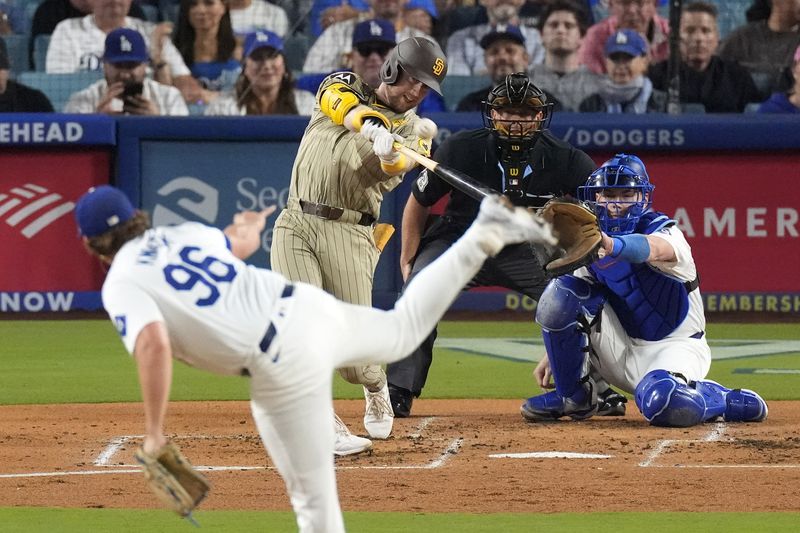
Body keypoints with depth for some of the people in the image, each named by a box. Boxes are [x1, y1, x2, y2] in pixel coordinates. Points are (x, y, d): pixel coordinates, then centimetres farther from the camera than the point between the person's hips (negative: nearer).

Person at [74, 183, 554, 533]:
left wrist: (154, 432, -21)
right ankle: (487, 235, 26)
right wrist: (249, 227, 57)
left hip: (282, 365, -7)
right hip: (308, 306, 7)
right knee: (401, 330, 33)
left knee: (312, 494, 1)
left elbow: (154, 345, -25)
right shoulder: (185, 233, 13)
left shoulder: (121, 285, -7)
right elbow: (243, 243, 33)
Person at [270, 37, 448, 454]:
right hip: (295, 225, 1)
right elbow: (338, 102, -16)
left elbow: (377, 177, -14)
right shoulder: (345, 87, 10)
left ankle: (375, 390, 30)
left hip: (349, 233, -1)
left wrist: (388, 154, -38)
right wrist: (365, 120, -38)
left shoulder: (413, 132, 7)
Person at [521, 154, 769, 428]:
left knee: (661, 402, -39)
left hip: (673, 346, -6)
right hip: (619, 350, 6)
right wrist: (553, 355, 3)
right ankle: (572, 395, -1)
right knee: (560, 291, -15)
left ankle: (723, 399, -4)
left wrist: (613, 246, -67)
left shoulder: (665, 231, -18)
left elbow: (654, 248, -45)